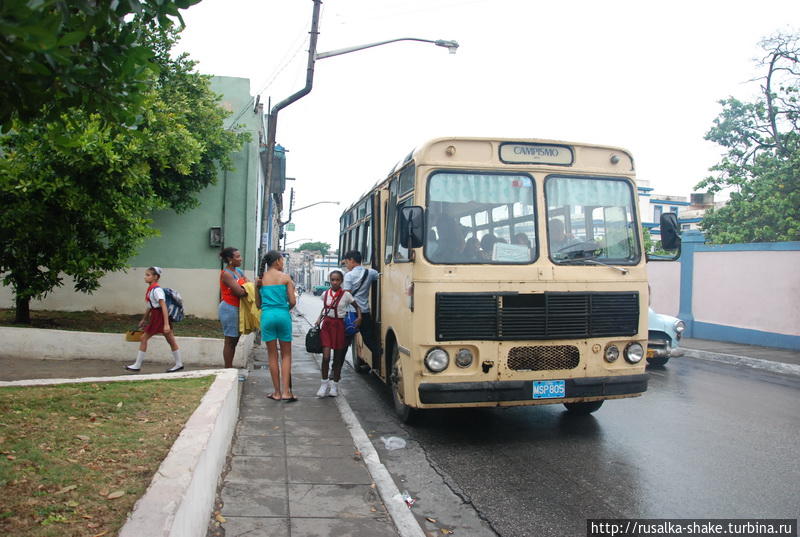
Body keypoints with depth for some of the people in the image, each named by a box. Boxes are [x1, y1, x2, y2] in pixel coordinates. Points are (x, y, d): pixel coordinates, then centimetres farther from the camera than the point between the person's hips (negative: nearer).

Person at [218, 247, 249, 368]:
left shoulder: (238, 271, 12)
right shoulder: (226, 274, -15)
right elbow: (240, 292, -22)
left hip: (237, 308, 9)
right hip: (229, 309, -9)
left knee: (234, 340, 12)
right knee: (230, 341, -3)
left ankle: (230, 369, 19)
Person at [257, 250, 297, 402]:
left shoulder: (261, 279, 6)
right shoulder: (285, 277, 0)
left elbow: (258, 304, 9)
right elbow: (292, 301, -3)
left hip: (267, 315, 2)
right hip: (283, 315, -2)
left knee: (272, 355, 10)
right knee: (286, 355, 8)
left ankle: (277, 392, 13)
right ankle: (286, 392, 2)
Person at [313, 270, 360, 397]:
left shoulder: (346, 295, -5)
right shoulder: (325, 294, 3)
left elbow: (357, 307, 5)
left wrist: (359, 317, -12)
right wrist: (319, 319, 8)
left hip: (339, 326, -1)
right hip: (326, 325, 1)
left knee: (337, 357, 7)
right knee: (326, 356, -8)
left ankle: (334, 385, 20)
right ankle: (324, 384, 6)